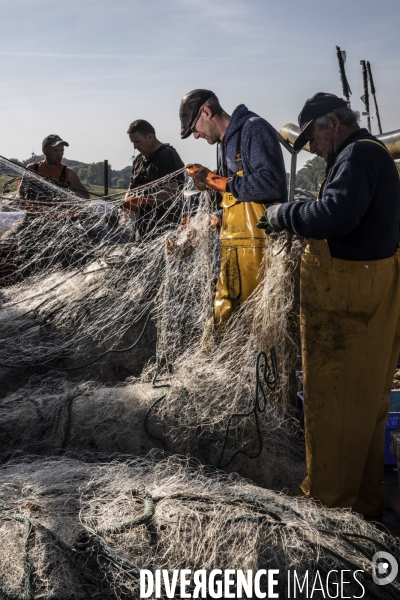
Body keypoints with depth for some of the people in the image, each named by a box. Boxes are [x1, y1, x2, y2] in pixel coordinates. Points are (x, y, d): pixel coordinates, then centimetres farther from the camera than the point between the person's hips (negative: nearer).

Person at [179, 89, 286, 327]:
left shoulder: (254, 129, -7)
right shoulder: (224, 142, 21)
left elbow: (271, 184, -21)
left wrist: (215, 181, -14)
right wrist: (213, 221, 15)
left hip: (258, 246, -9)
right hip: (234, 248, 9)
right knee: (224, 322, 10)